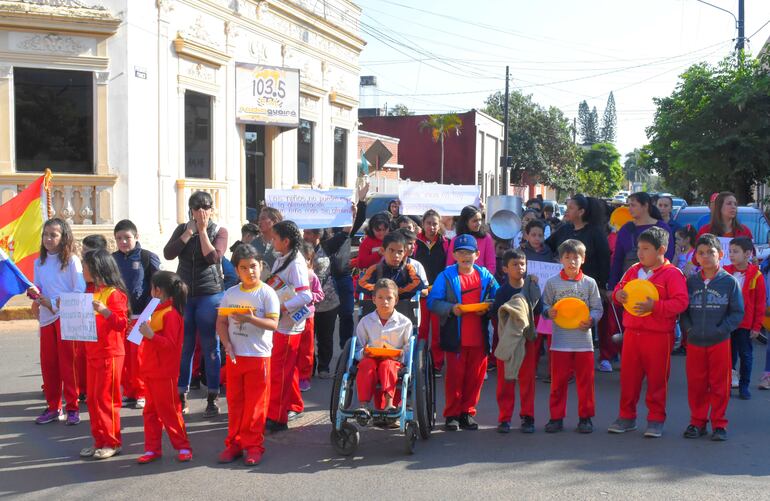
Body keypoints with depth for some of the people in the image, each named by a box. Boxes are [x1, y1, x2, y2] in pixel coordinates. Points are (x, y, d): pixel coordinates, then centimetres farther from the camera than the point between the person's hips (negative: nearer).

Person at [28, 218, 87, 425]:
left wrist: (60, 304, -16)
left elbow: (80, 289, -9)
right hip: (46, 318, 5)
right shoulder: (39, 262, 12)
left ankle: (72, 407, 7)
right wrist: (36, 295, -9)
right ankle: (53, 406, 18)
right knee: (48, 363, 7)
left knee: (69, 363, -2)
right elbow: (37, 289, 14)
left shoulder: (72, 260, -4)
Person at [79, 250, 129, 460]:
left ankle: (112, 443, 5)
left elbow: (121, 323, -18)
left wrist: (104, 311, -31)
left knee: (105, 398, -4)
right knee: (93, 399, 10)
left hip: (110, 354, -9)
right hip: (93, 354, 9)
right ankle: (99, 441, 18)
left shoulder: (115, 293, -13)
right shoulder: (92, 292, 14)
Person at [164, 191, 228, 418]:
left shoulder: (219, 231, 0)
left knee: (210, 346, 2)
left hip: (210, 295, -2)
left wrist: (202, 230, -12)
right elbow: (168, 254, -7)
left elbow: (213, 258, -16)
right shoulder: (182, 229, 8)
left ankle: (212, 399, 10)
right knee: (183, 347, 6)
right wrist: (189, 231, -10)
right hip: (183, 294, 3)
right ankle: (181, 396, 16)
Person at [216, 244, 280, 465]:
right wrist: (227, 344, -8)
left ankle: (253, 445, 13)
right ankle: (234, 443, 21)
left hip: (259, 356, -3)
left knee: (255, 404, 2)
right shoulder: (230, 294, 6)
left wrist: (250, 319, -25)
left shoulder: (267, 293, -6)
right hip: (234, 356, 4)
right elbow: (221, 322, 7)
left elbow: (273, 324, -13)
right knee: (234, 402, 10)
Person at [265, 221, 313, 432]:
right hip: (280, 322, 9)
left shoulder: (296, 263, -17)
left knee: (278, 370, -6)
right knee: (287, 368, 19)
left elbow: (305, 296, -24)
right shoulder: (281, 260, 11)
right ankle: (294, 405, 33)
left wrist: (281, 308, -24)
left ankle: (276, 417, -1)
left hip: (288, 324, -9)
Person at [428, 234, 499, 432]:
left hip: (479, 338, 3)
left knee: (476, 376, 6)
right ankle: (452, 414, 14)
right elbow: (432, 301, -4)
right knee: (454, 376, 2)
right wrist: (450, 309, -18)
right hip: (455, 337, -2)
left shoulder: (485, 276, 7)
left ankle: (468, 412, 20)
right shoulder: (446, 276, -1)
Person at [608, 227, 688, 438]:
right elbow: (620, 287, 21)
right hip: (631, 333, 5)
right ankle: (627, 416, 22)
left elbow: (681, 302, -15)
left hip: (659, 336, -5)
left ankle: (656, 420, 17)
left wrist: (655, 306, -24)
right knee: (628, 377, 10)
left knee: (657, 379, 5)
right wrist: (618, 294, -3)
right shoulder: (633, 271, 9)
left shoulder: (672, 274, -9)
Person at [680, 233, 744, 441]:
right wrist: (688, 328, -8)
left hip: (720, 343, -2)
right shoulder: (691, 282, 3)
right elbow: (682, 310, 7)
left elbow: (738, 313, -2)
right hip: (694, 342, 2)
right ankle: (697, 422, 22)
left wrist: (721, 329, -12)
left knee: (719, 385, 6)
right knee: (695, 385, 9)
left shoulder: (729, 281, -4)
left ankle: (719, 424, 19)